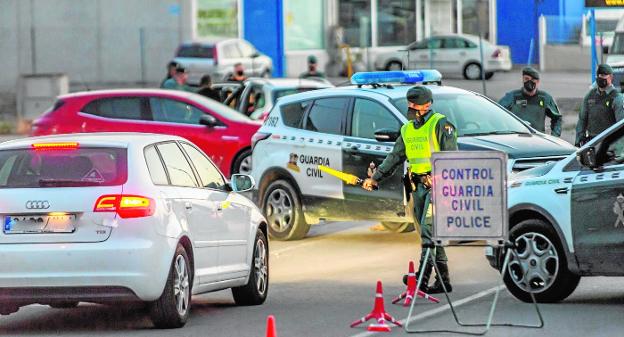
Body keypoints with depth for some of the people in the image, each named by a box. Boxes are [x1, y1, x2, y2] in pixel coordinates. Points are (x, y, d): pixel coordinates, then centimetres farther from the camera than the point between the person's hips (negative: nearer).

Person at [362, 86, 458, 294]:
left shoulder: (440, 124, -6)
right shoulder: (407, 130, 18)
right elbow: (395, 157, 24)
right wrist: (376, 178, 18)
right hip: (418, 185, 8)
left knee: (429, 231, -15)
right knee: (429, 233, 5)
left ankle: (422, 277, -20)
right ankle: (443, 281, 8)